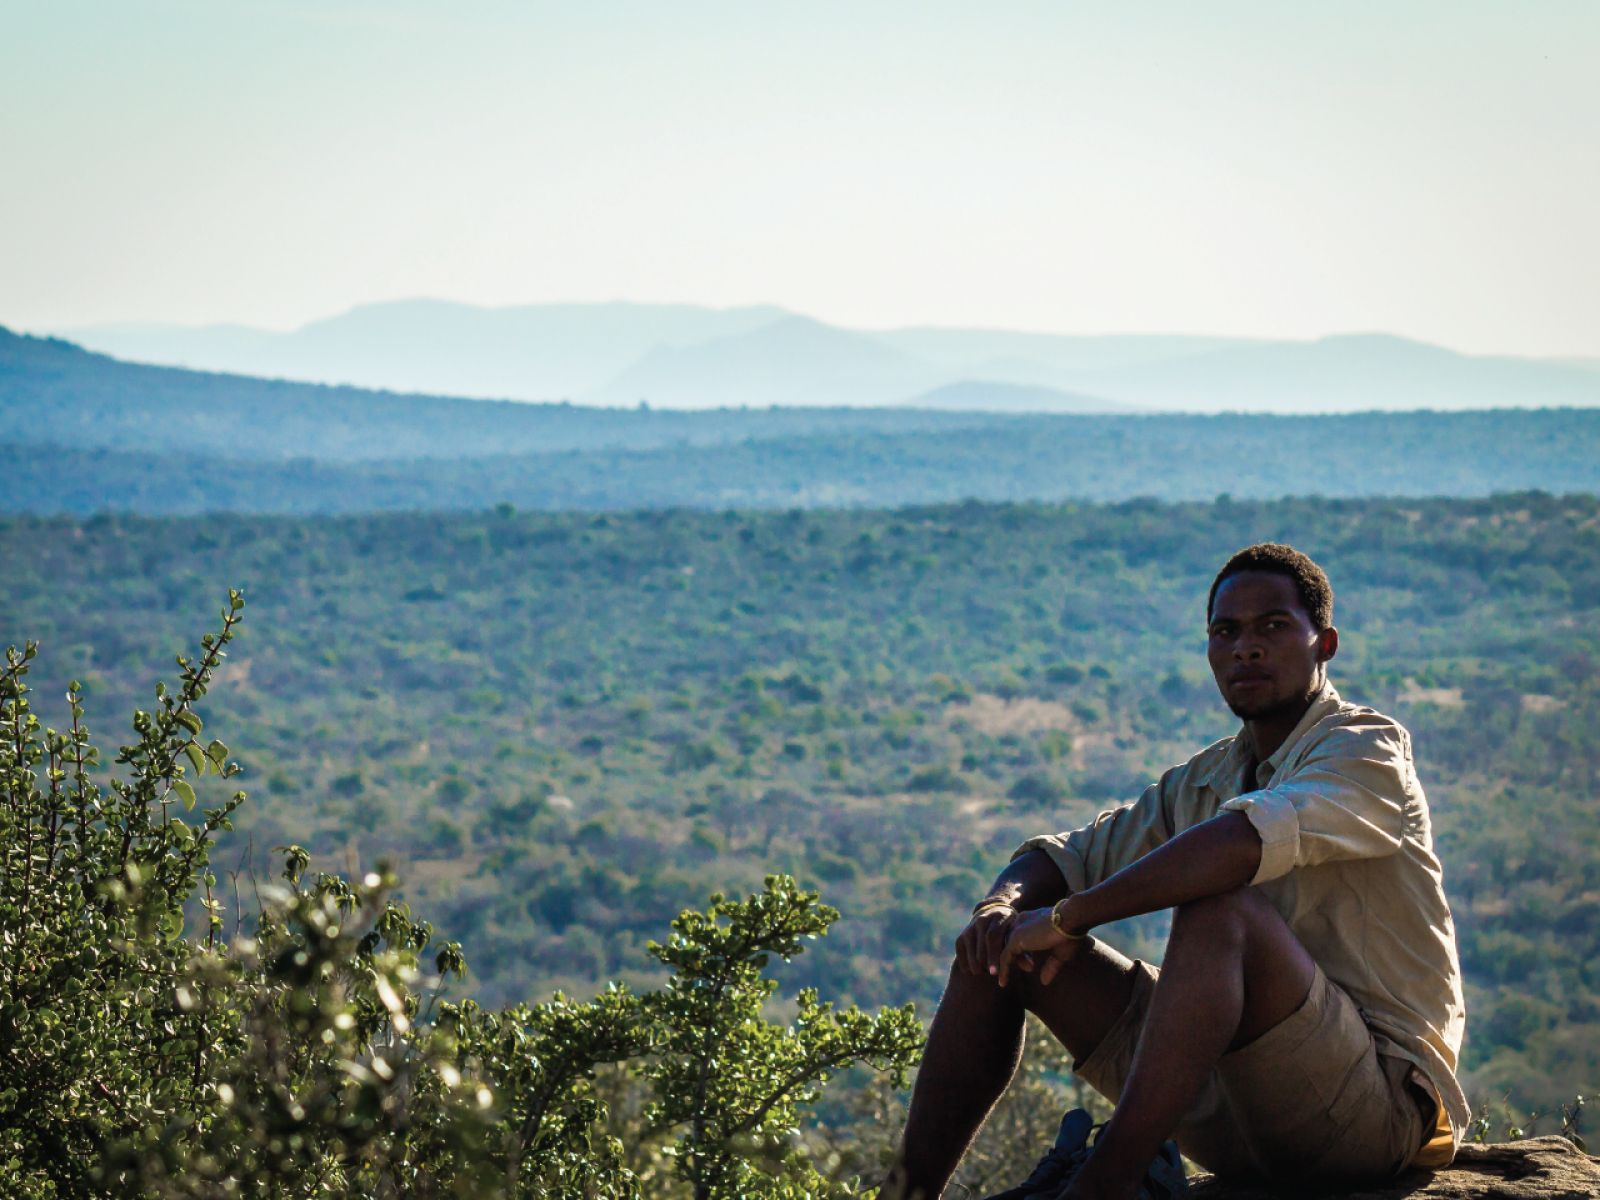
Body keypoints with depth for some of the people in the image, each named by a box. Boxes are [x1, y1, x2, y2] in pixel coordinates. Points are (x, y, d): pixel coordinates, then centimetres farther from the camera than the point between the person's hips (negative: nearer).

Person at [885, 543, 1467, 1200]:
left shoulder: (1368, 749, -8)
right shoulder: (1202, 781, 16)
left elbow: (1247, 839, -28)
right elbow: (1065, 855, 17)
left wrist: (1067, 918, -25)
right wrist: (1003, 905, -9)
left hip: (1379, 1104, -8)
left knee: (1222, 907, -34)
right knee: (995, 953, 3)